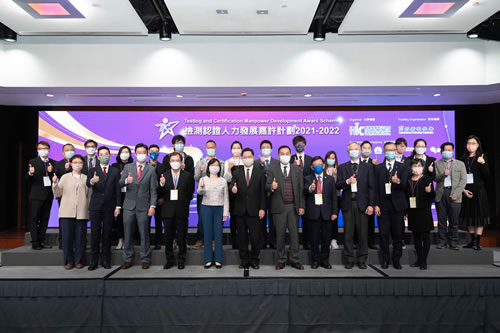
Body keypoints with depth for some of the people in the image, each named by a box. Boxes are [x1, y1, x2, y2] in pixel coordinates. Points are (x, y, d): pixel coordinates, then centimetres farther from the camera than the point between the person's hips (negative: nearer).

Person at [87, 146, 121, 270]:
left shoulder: (115, 171, 8)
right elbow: (87, 184, -11)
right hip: (95, 206, 0)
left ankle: (105, 260, 13)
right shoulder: (92, 171, 7)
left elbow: (118, 190, 4)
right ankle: (93, 261, 9)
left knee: (107, 233, 4)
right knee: (95, 233, 2)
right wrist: (92, 181, -35)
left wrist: (118, 206, -3)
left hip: (109, 207, 0)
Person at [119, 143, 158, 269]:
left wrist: (152, 206, -9)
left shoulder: (151, 170, 3)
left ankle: (145, 259, 14)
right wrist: (126, 180, -24)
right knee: (128, 234, 7)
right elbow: (120, 183, 0)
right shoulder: (128, 167, 8)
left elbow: (153, 190, 0)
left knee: (144, 234, 2)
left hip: (143, 206, -2)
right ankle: (127, 259, 19)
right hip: (129, 205, 2)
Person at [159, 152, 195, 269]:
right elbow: (160, 194, -2)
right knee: (168, 237, 9)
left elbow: (190, 193, 3)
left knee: (181, 237, 7)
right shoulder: (164, 175, 5)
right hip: (168, 211, 1)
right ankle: (169, 260, 23)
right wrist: (161, 184, -19)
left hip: (182, 211, -1)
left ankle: (181, 260, 19)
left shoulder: (188, 176, 1)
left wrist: (183, 204, -3)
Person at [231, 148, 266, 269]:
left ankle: (254, 260, 17)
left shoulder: (260, 173, 5)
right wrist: (233, 189, -24)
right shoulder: (237, 172, 10)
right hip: (240, 210, 2)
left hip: (254, 210, -2)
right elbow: (232, 185, 0)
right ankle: (244, 260, 21)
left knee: (255, 237, 1)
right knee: (242, 237, 9)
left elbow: (263, 192, 2)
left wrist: (262, 208, -5)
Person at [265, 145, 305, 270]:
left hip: (293, 206, 1)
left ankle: (294, 260, 15)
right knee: (280, 234, 4)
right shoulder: (272, 170, 6)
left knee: (294, 233, 5)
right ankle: (281, 260, 16)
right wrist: (272, 187, -27)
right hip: (279, 207, -1)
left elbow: (301, 188, 6)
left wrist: (301, 206, -1)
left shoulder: (297, 170, 10)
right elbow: (266, 187, -3)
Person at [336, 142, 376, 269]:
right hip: (347, 204, 1)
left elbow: (371, 187, 3)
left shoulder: (368, 167, 8)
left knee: (363, 233, 2)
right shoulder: (342, 167, 11)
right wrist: (347, 181, -15)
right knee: (348, 233, 4)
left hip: (362, 204, 0)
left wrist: (371, 205, -5)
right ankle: (349, 260, 13)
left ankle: (362, 260, 14)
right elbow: (338, 185, 5)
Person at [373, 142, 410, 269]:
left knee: (398, 234, 4)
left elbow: (405, 186, -3)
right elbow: (376, 187, 4)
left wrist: (398, 181, -26)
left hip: (397, 205, 0)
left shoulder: (403, 167, 6)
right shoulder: (378, 168, 8)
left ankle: (396, 260, 16)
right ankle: (385, 260, 15)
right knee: (383, 233, 2)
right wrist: (376, 205, -3)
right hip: (383, 205, 0)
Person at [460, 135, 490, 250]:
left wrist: (483, 163, -18)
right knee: (469, 215, 7)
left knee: (479, 215, -2)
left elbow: (486, 176, -6)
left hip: (479, 191, -3)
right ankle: (472, 240, 18)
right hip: (466, 191, 3)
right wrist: (463, 190, -5)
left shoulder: (482, 158, 0)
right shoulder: (463, 159, 6)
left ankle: (478, 242, 3)